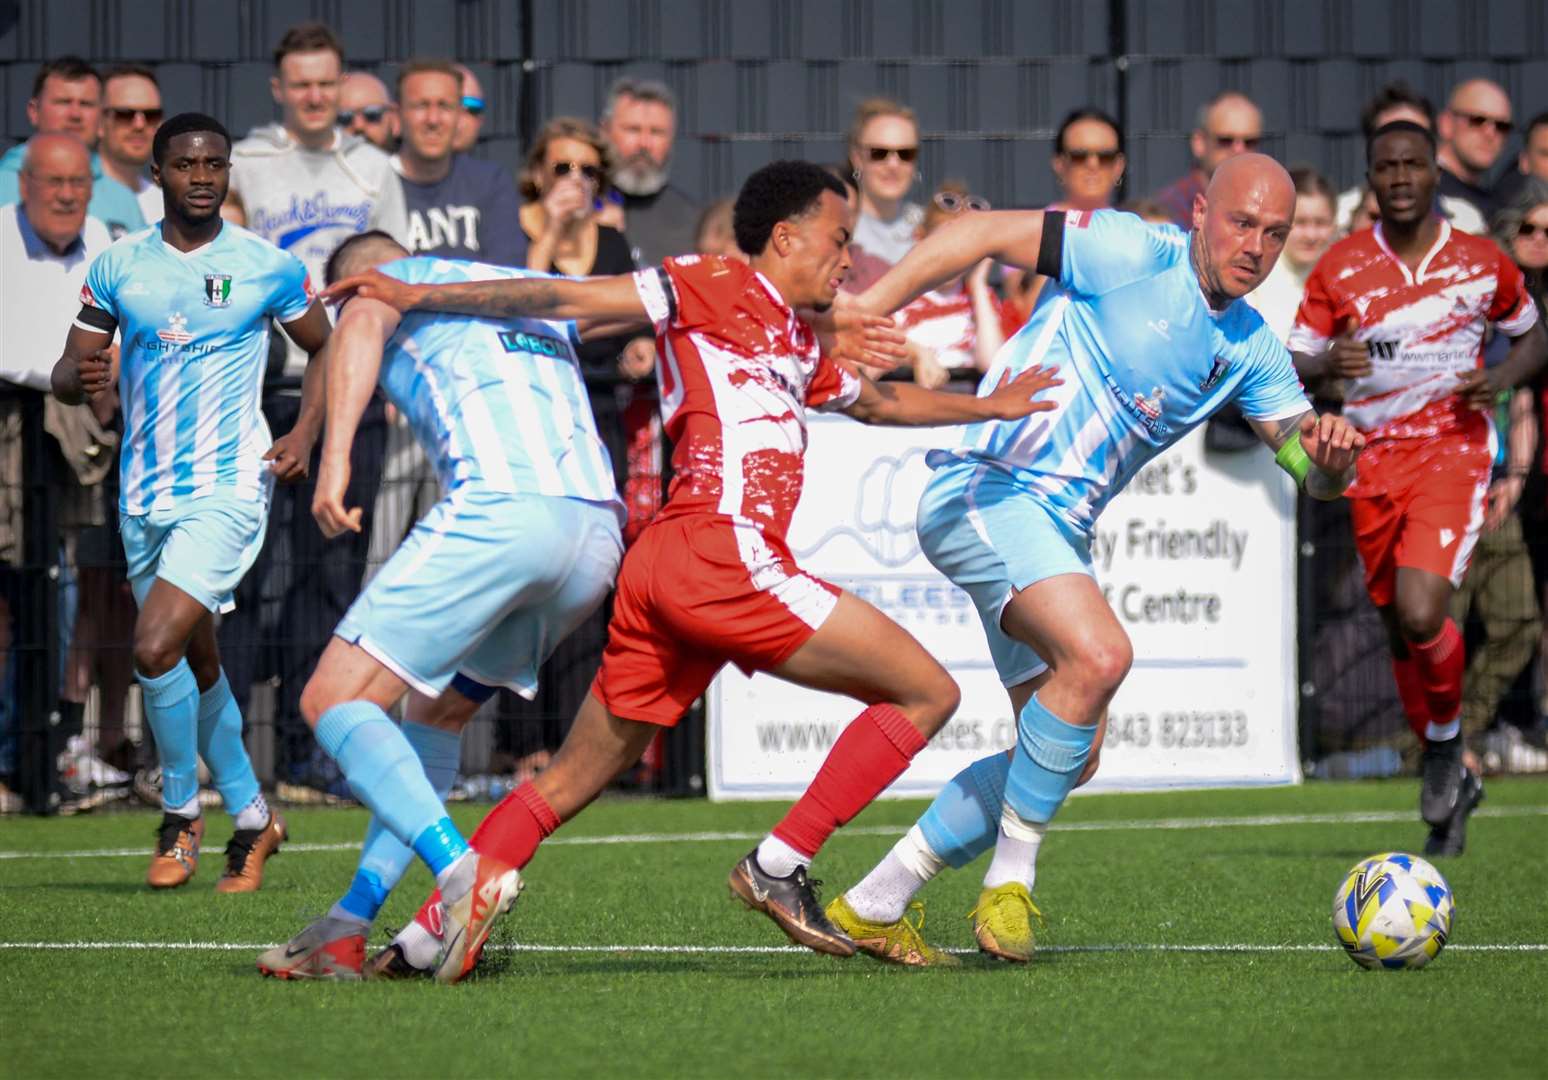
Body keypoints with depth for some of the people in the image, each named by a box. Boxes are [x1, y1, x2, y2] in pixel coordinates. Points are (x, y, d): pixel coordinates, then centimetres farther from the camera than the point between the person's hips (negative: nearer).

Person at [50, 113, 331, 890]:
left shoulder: (268, 268, -2)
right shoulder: (117, 268, 5)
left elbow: (327, 350, 12)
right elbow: (65, 374, 6)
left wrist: (305, 434, -3)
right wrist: (80, 378, -18)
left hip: (227, 489, -4)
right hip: (144, 497, 4)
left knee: (155, 649, -20)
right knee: (197, 664, 14)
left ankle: (181, 811, 0)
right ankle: (251, 817, 30)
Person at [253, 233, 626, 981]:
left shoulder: (395, 280, 17)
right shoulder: (531, 290, 34)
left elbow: (361, 325, -5)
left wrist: (334, 456, -17)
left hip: (498, 509, -7)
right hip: (598, 534, 7)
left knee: (334, 701, -4)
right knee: (435, 713, 22)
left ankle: (462, 871, -24)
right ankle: (350, 925, 14)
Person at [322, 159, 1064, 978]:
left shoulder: (797, 349, 28)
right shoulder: (717, 288, 3)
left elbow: (878, 402, 47)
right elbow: (566, 300, 0)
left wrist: (988, 406, 48)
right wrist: (420, 296, -2)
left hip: (659, 572, 9)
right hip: (723, 553, -9)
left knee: (574, 778, 12)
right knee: (926, 692, -4)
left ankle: (427, 933, 9)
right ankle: (780, 864, -8)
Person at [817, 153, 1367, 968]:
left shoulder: (1249, 349, 12)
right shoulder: (1133, 253, -10)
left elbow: (1311, 473, 9)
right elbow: (982, 233, -9)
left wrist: (1333, 455, -16)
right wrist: (864, 311, -15)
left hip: (1060, 533, 9)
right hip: (987, 492, -9)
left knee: (1070, 755, 8)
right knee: (1099, 653, -31)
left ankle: (872, 906, 17)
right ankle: (1010, 882, -17)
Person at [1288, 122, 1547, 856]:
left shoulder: (1482, 263, 0)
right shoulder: (1339, 269, 2)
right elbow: (1295, 365, 4)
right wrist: (1329, 363, -19)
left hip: (1452, 450, -3)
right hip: (1373, 460, 3)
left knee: (1420, 613, -23)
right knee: (1399, 630, 9)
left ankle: (1446, 743, 4)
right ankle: (1450, 791, 27)